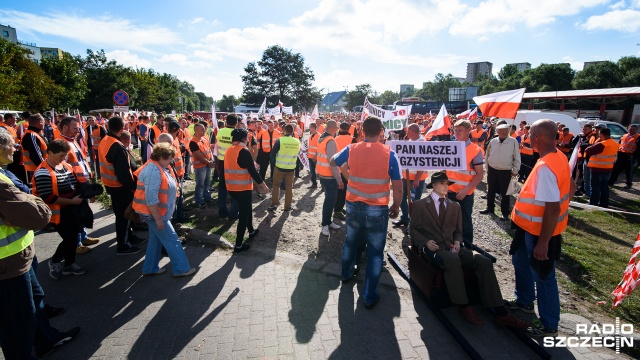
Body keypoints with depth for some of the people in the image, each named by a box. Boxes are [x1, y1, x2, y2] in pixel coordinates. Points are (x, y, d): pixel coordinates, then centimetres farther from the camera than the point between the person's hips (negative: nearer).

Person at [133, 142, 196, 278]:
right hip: (154, 213, -10)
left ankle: (150, 268, 30)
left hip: (157, 212, 10)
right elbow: (151, 199, -28)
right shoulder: (153, 171, -25)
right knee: (172, 240, -1)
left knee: (156, 240, 18)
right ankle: (181, 269, 10)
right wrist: (158, 219, -24)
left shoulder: (159, 167, 8)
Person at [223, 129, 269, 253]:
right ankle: (238, 245, 8)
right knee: (243, 215, 3)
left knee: (246, 209, 26)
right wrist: (263, 184, -10)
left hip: (231, 187, 8)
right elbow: (252, 171, -19)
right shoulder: (244, 151, -17)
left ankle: (251, 231, 43)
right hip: (243, 188, -8)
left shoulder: (229, 150, 7)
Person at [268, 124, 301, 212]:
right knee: (289, 187, 12)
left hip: (279, 167, -2)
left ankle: (274, 204, 15)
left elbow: (273, 154, -7)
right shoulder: (297, 142, -4)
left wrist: (273, 164, 8)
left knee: (276, 185, 14)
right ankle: (287, 206, 17)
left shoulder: (279, 140, -13)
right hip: (291, 168, 2)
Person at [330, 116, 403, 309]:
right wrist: (396, 206, 8)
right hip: (378, 210, -3)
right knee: (375, 251, 9)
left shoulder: (351, 149, -4)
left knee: (351, 241, 25)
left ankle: (347, 273, 48)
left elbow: (332, 162, 16)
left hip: (353, 206, 3)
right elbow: (398, 188, -8)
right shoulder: (389, 153, -11)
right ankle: (370, 296, 17)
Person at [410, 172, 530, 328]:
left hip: (451, 247, 5)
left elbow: (458, 231, 22)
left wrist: (457, 242, -1)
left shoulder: (455, 206, 20)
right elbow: (413, 229, 6)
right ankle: (463, 307, -25)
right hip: (433, 248, -4)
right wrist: (426, 242, -13)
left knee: (483, 261, -21)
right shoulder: (420, 204, 7)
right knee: (453, 259, -38)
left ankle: (499, 311, -20)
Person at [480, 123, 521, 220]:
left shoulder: (513, 141, -6)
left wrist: (515, 170, -3)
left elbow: (517, 157, -2)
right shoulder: (493, 141, 1)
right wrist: (487, 168, 10)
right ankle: (490, 208, 30)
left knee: (505, 193, 4)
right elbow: (488, 155, 10)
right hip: (492, 170, 3)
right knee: (491, 191, 14)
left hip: (506, 171, -3)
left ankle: (505, 213, 16)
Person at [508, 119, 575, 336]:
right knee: (521, 261, 25)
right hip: (531, 227, 10)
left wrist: (543, 242, -25)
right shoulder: (559, 156, 0)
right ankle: (525, 301, 45)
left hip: (541, 231, -10)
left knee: (543, 276, 7)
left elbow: (553, 208, -30)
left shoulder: (545, 167, -30)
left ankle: (549, 325, 26)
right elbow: (570, 188, 13)